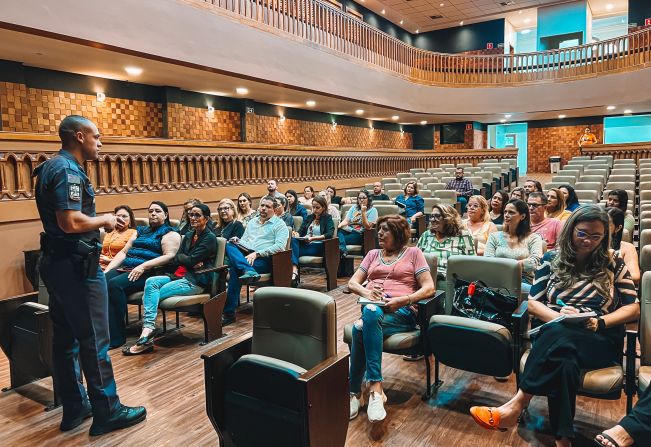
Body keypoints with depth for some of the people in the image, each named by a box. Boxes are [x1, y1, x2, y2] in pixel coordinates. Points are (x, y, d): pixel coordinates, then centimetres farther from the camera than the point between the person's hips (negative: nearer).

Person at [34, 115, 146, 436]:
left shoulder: (53, 167, 15)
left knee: (65, 337, 14)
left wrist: (101, 223, 13)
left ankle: (74, 408, 26)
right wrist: (104, 220, -10)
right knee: (93, 339, -3)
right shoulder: (68, 170, -17)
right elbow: (71, 222, -27)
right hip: (75, 266, -10)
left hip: (57, 262, 10)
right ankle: (107, 412, 8)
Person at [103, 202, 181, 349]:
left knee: (115, 284, -31)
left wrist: (143, 266, -20)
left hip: (148, 272, -6)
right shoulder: (141, 230, 28)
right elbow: (123, 252, 24)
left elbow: (169, 256, -10)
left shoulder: (170, 233, 6)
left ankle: (117, 336, -25)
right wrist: (107, 270, 8)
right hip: (124, 269, 6)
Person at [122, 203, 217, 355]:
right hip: (180, 275, 7)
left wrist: (181, 257, 5)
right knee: (151, 282, -20)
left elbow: (191, 260, -14)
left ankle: (147, 334, -18)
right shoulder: (188, 235, 19)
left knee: (153, 294, -19)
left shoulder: (209, 238, -5)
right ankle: (148, 328, -32)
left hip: (196, 281, -7)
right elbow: (175, 259, 9)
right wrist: (190, 261, -9)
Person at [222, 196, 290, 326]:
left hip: (265, 259, -6)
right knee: (230, 246, -25)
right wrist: (238, 241, 0)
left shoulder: (279, 225, 5)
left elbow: (279, 246, -10)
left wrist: (257, 254, -18)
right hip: (246, 256, 6)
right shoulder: (252, 222, 26)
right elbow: (244, 241, 27)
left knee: (235, 269, -31)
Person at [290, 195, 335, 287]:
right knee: (293, 240, -30)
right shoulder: (309, 218, 25)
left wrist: (313, 238, -23)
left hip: (318, 246, -3)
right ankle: (294, 271, -46)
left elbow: (330, 234, -9)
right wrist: (297, 234, -10)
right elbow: (301, 231, 17)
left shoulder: (327, 218, 9)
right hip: (304, 244, 3)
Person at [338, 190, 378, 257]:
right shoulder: (354, 207, 21)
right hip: (347, 230, 4)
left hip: (359, 234, -4)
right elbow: (346, 220, 11)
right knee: (338, 232, -34)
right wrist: (339, 225, -12)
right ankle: (343, 250, -54)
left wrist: (363, 212, -15)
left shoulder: (373, 210, 5)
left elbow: (368, 227, -6)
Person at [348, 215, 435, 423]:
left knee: (360, 328, -36)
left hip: (401, 312, -3)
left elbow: (429, 288, 2)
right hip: (373, 307, 3)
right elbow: (352, 283, 18)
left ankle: (356, 392, -32)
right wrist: (366, 292, -5)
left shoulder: (413, 253, 15)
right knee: (370, 313, -37)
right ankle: (375, 387, -34)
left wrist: (403, 300, -14)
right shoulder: (373, 254, 28)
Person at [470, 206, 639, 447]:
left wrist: (601, 322, -11)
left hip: (600, 340, -1)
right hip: (554, 334, 1)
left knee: (559, 337, -38)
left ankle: (517, 404, -38)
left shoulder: (613, 263, 10)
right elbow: (533, 302, 9)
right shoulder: (552, 260, 12)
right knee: (564, 361, -38)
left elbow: (633, 308, 9)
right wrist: (558, 316, -12)